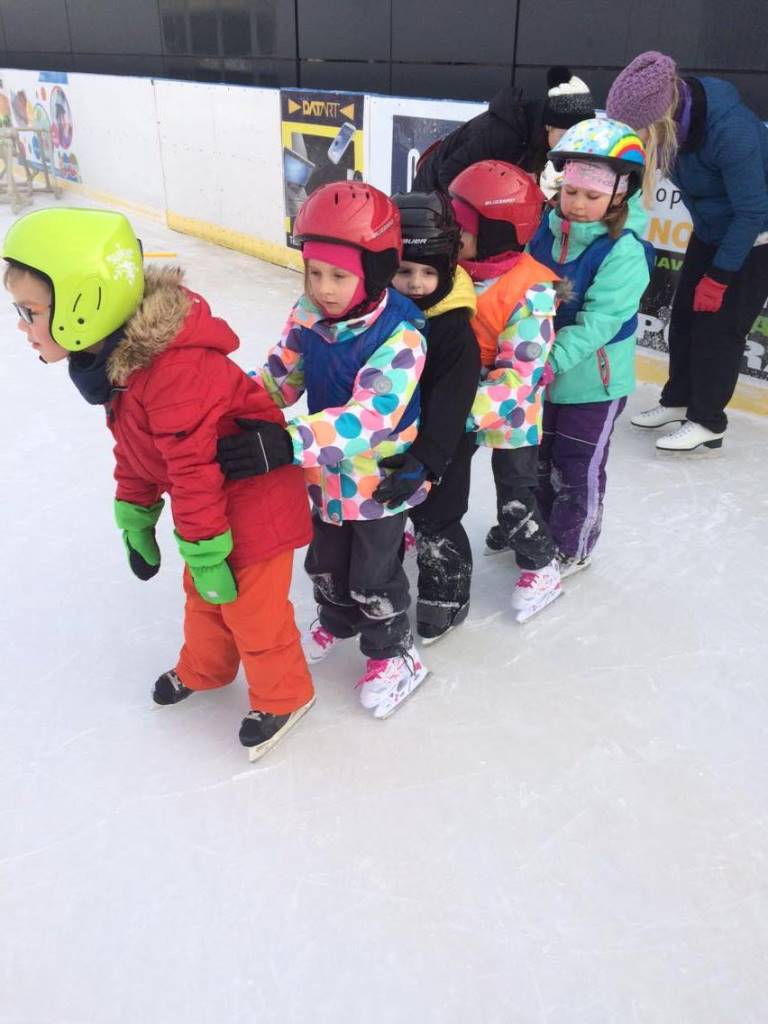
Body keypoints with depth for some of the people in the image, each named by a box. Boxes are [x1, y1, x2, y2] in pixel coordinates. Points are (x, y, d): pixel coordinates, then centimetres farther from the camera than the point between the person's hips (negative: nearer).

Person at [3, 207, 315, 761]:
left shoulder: (174, 370, -34)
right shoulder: (112, 358, -2)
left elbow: (194, 467, -29)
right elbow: (133, 449, 9)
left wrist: (204, 549, -20)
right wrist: (135, 517, 13)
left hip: (252, 497, -9)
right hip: (213, 498, 9)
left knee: (250, 606, 6)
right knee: (202, 592, 25)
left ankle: (283, 696, 31)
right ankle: (202, 670, 50)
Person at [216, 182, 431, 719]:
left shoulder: (401, 333, -30)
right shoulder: (307, 316, -10)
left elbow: (370, 416, -41)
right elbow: (279, 377, 1)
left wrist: (289, 444, -52)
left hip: (381, 478, -6)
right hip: (327, 473, 6)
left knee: (373, 575, 12)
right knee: (325, 561, 26)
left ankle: (395, 653, 39)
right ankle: (337, 621, 56)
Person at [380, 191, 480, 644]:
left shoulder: (454, 327, -24)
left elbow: (451, 401, -30)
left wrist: (424, 460, -39)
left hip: (440, 450, -6)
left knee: (436, 525, 9)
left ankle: (446, 595, 34)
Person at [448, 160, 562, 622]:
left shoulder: (531, 293, -27)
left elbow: (520, 377, -30)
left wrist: (469, 410, -38)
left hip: (511, 412, -6)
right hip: (459, 400, 6)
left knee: (516, 489, 6)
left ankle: (540, 563, 30)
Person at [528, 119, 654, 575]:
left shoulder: (624, 251, -22)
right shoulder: (548, 228, -4)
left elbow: (598, 321, -28)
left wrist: (552, 359, -37)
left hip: (592, 379, -6)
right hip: (541, 374, 6)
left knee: (577, 468, 9)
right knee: (536, 456, 23)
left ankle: (571, 548, 31)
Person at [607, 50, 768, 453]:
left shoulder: (730, 129, -36)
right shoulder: (671, 111, -18)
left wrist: (719, 276, -21)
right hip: (711, 229, 7)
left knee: (719, 325, -5)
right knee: (685, 314, 10)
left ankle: (706, 422, 7)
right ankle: (678, 399, 26)